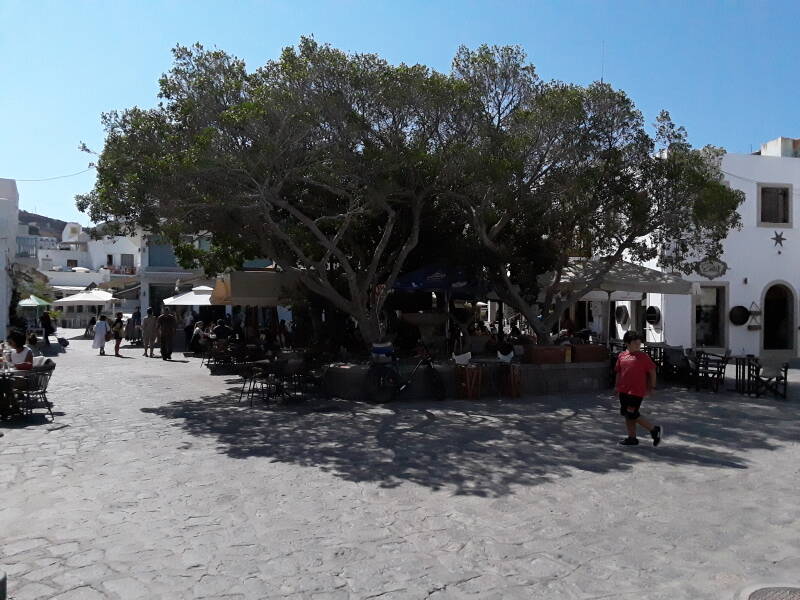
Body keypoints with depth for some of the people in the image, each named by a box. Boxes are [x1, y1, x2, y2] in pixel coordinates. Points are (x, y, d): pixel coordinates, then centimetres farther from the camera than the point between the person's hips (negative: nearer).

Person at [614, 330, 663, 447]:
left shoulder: (643, 356, -7)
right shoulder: (622, 356, 7)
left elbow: (652, 371, -2)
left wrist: (652, 387, 1)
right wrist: (617, 387, 17)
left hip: (637, 391, -6)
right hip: (624, 391, 6)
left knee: (632, 415, -7)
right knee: (627, 415, 11)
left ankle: (655, 430, 10)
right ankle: (632, 438, 23)